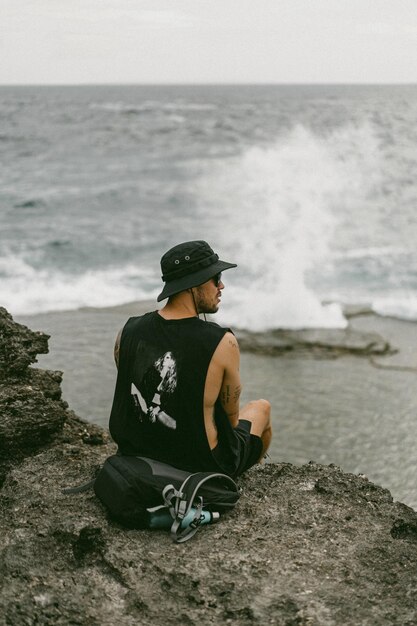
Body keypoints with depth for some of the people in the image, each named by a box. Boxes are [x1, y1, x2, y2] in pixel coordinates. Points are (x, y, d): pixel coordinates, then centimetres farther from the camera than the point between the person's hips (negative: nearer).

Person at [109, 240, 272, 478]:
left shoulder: (128, 331, -10)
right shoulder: (223, 343, -23)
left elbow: (141, 396, 5)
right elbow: (231, 414, -8)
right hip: (202, 463, -4)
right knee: (262, 407, 28)